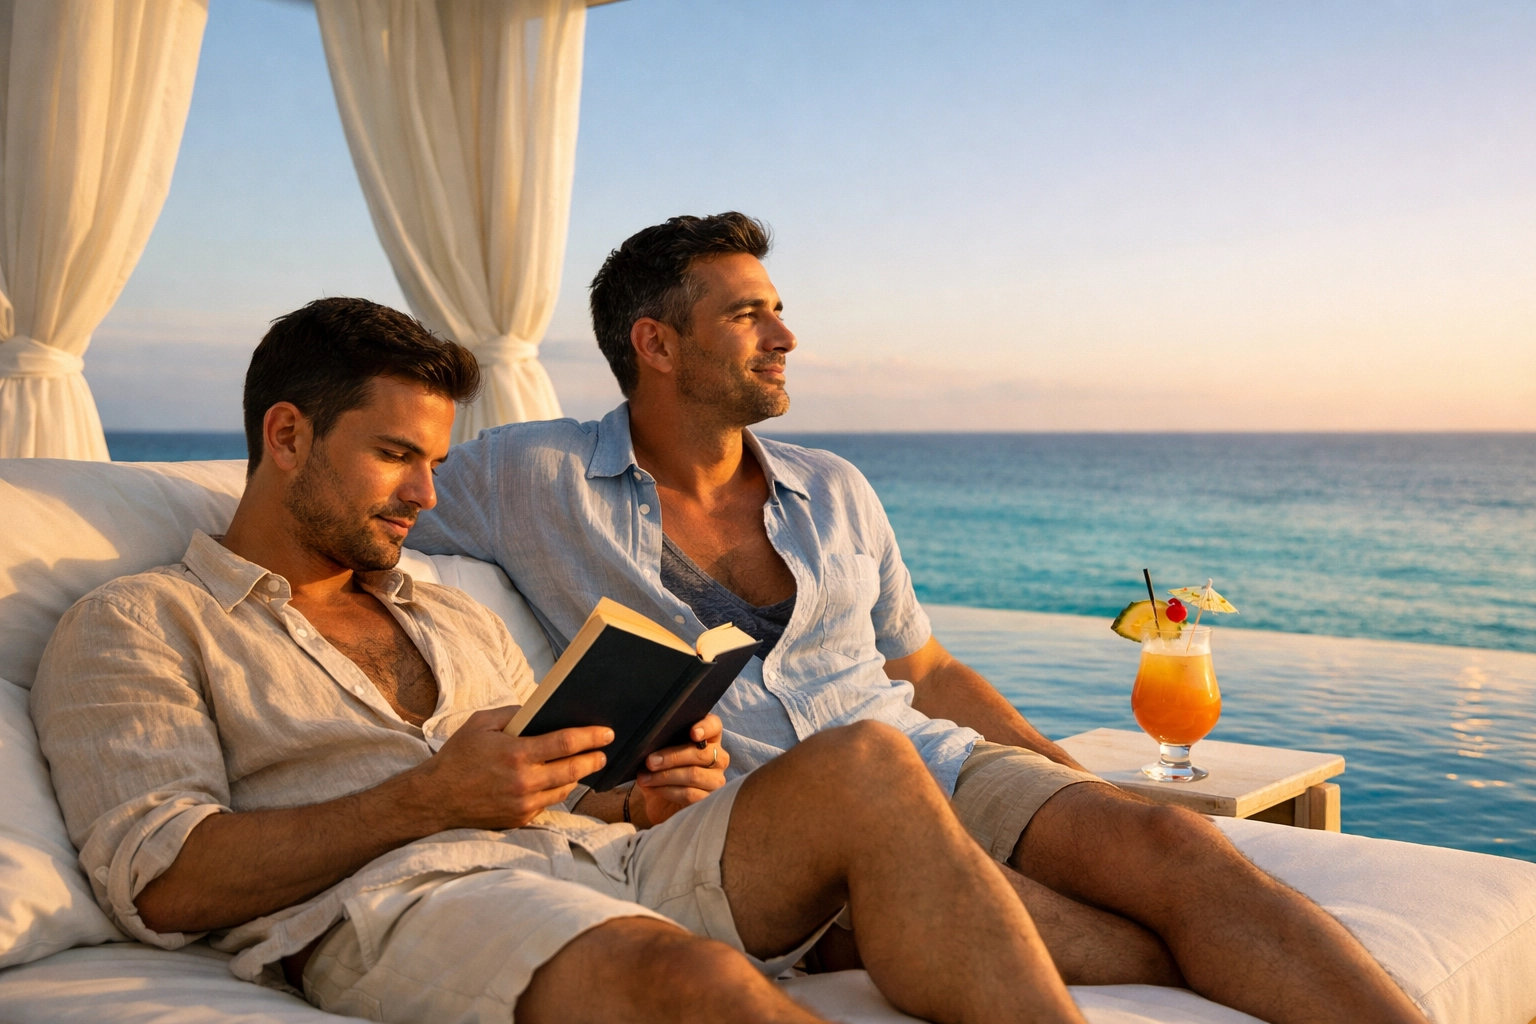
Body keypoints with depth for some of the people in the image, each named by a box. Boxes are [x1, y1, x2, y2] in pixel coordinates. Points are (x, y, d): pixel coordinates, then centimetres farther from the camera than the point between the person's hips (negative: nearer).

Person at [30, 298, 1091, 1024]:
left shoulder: (458, 618, 32)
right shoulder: (136, 626, 12)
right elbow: (163, 882, -4)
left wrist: (648, 805, 4)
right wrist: (433, 799, -11)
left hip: (602, 866, 6)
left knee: (871, 767, -21)